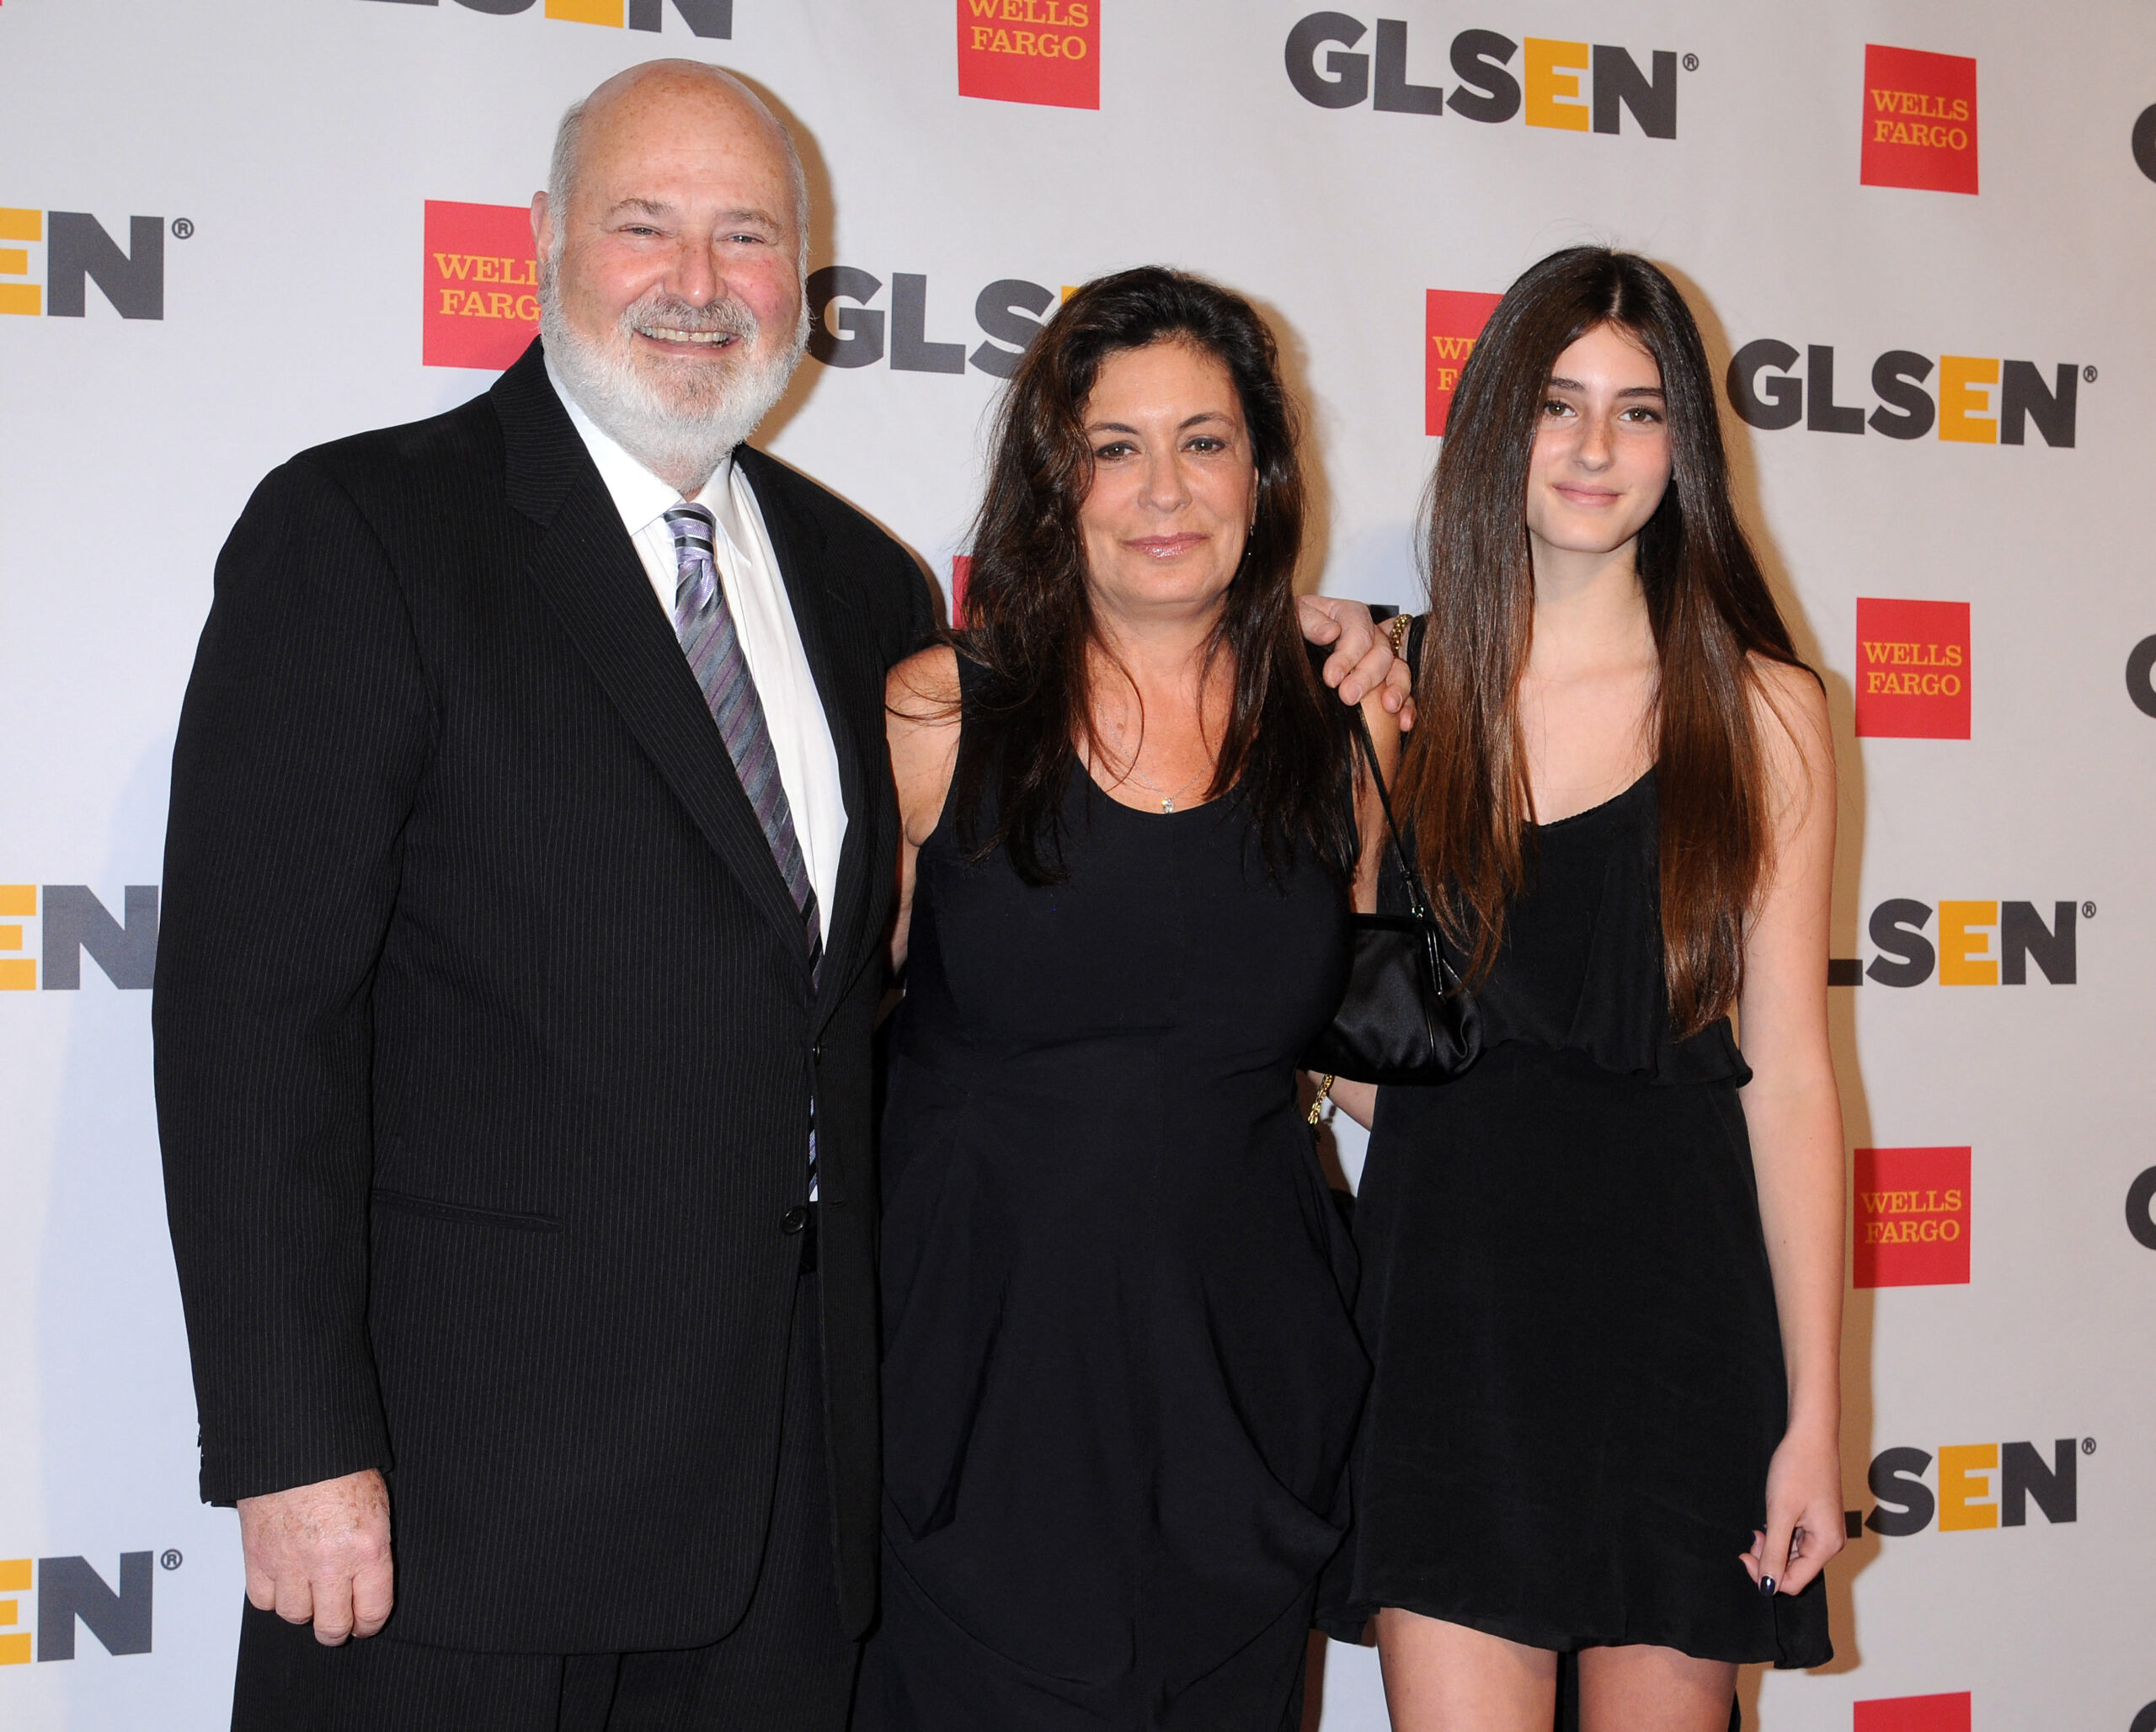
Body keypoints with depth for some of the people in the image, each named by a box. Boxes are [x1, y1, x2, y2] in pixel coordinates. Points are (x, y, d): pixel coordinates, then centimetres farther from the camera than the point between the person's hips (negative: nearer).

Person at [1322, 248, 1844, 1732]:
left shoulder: (1761, 710, 2)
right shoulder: (1397, 690, 4)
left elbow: (1789, 1074, 0)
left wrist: (1814, 1417, -3)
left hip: (1677, 1292, 0)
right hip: (1450, 1290, 0)